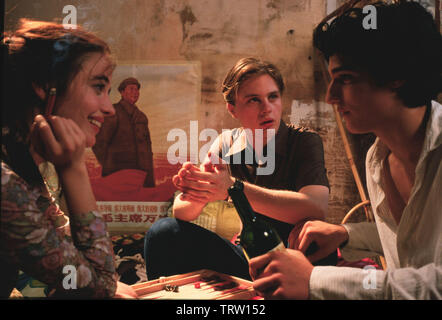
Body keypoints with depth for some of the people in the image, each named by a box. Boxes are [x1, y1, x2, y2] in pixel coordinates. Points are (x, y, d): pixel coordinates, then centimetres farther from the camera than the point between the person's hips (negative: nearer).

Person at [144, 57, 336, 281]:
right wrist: (197, 197, -33)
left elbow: (316, 208, -31)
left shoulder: (305, 141, -11)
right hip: (247, 257, 3)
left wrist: (232, 188, -37)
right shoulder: (225, 144, -1)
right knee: (163, 232, -14)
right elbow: (180, 212, -7)